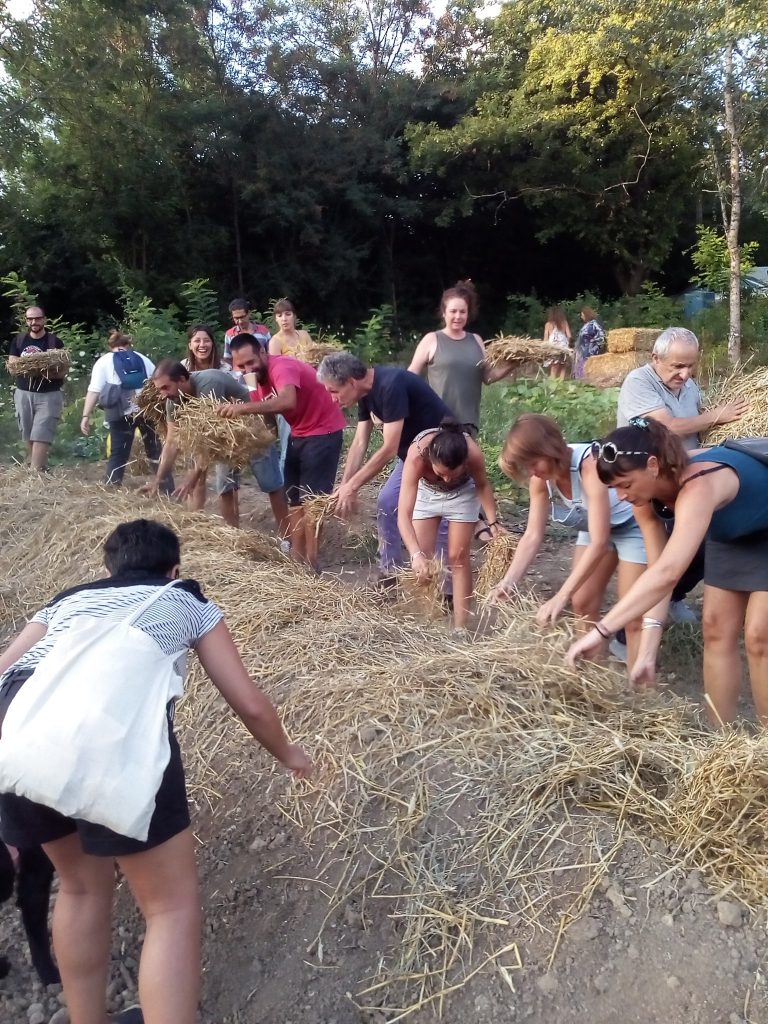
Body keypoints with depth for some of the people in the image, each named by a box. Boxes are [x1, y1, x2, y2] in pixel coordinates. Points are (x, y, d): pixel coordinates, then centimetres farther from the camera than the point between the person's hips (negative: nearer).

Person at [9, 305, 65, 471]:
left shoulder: (55, 342, -3)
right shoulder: (18, 340, 7)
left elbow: (63, 371, -5)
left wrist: (48, 372, -25)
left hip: (49, 395, -4)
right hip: (23, 394, 4)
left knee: (40, 437, -11)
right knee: (28, 437, 8)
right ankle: (38, 469, 21)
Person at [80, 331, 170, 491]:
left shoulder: (103, 361, 15)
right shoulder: (142, 358, 23)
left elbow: (94, 390, 3)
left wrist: (86, 416, 1)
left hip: (122, 413, -2)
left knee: (118, 454, 7)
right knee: (156, 450, 12)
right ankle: (168, 490, 14)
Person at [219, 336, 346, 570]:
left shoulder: (282, 367, -26)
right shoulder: (257, 380, 3)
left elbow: (288, 401, -47)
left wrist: (244, 408, -52)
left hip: (323, 432, -10)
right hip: (298, 435, 10)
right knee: (294, 499, 11)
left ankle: (310, 564, -5)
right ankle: (296, 558, 20)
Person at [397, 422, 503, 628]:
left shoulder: (473, 454, -39)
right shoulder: (416, 456, -43)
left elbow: (482, 485, -14)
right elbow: (404, 514, -47)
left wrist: (493, 522, -20)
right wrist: (416, 554, -59)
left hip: (463, 493, 0)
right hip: (426, 492, 0)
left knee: (458, 557, -3)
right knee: (422, 559, -3)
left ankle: (460, 627, 3)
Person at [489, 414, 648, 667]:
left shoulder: (590, 466, -38)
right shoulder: (541, 478, -16)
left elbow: (599, 543, -40)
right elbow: (533, 536, -14)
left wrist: (561, 596, -44)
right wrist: (508, 582, -28)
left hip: (633, 525, -7)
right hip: (593, 527, 7)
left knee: (632, 616, -6)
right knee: (582, 603, 8)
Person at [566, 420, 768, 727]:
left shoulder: (698, 487, -43)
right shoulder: (646, 499, -18)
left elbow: (668, 572, -55)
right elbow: (658, 571, -20)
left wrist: (600, 630, -58)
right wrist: (648, 650, -26)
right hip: (732, 537, 7)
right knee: (717, 630, 5)